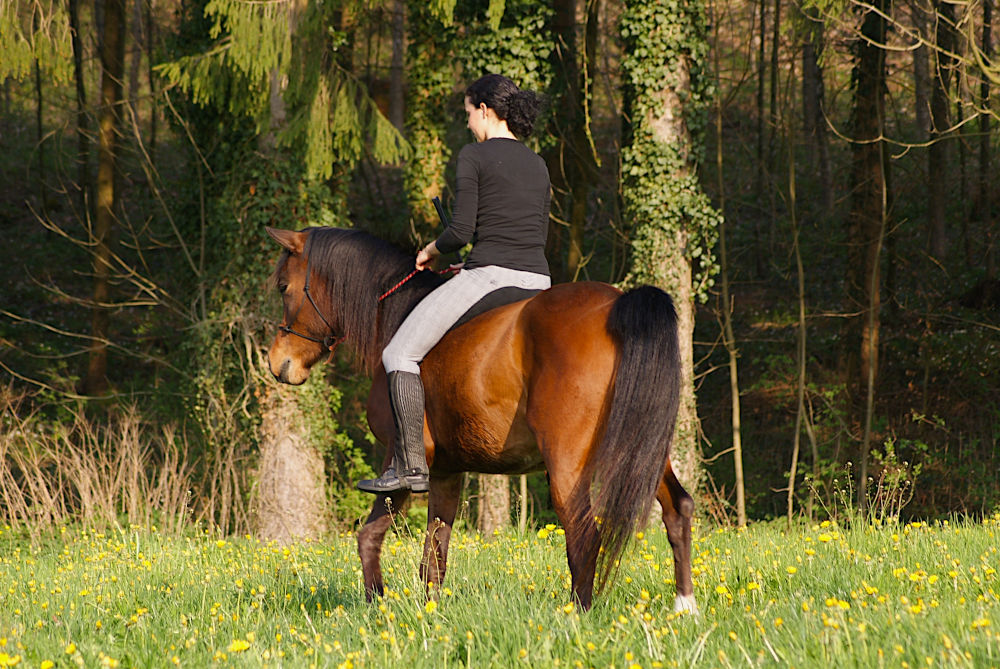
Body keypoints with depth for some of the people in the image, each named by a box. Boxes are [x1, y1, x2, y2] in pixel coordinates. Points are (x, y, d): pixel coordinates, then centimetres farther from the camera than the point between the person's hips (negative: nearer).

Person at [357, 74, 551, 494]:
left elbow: (461, 231, -11)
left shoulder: (474, 155, -4)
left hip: (489, 274, -7)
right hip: (538, 281, 7)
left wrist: (432, 250, 9)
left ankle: (411, 467, -12)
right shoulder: (538, 165, 17)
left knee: (400, 354, -1)